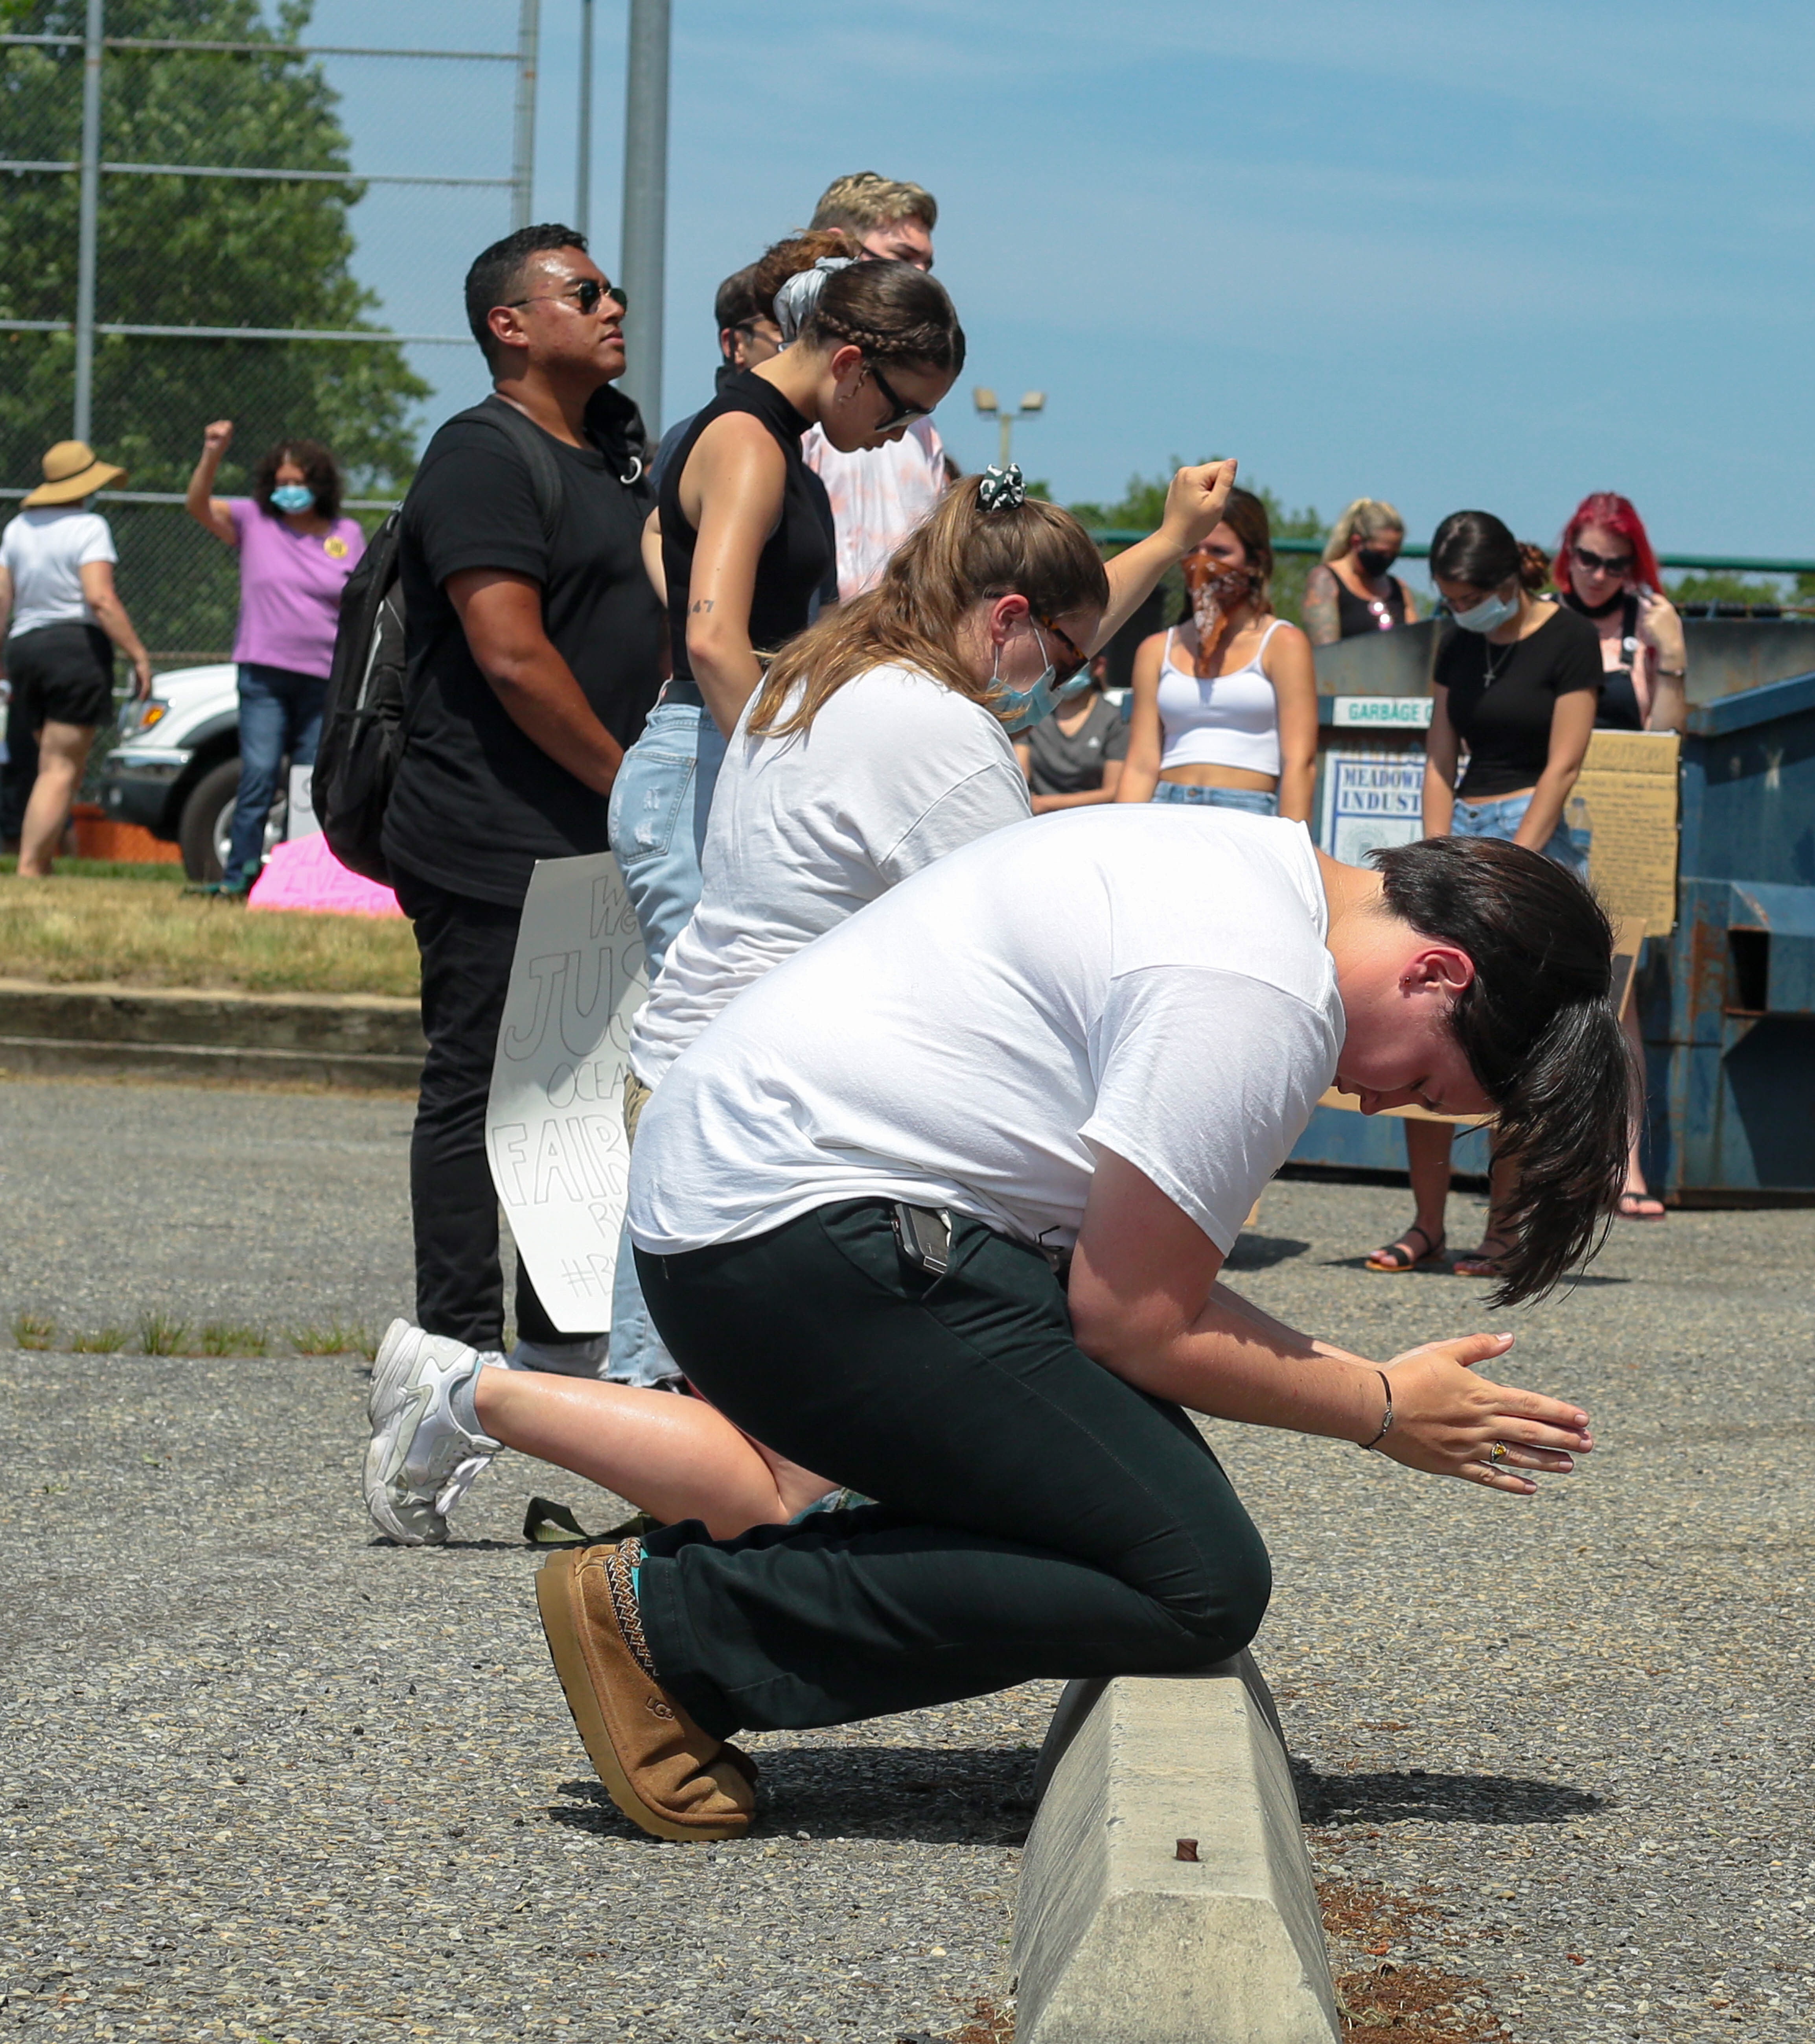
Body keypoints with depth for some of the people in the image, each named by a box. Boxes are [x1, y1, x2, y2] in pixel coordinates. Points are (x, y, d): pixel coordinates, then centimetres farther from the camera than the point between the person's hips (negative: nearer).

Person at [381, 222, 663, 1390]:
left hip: (594, 842, 9)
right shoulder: (485, 456, -11)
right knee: (479, 1088, -4)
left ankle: (558, 1337, 21)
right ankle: (462, 1348, -1)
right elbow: (511, 653, -19)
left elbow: (648, 626, 30)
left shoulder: (618, 448, 18)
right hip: (494, 845, -9)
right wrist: (630, 780, -14)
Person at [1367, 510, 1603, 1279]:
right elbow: (1440, 763, 12)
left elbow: (1561, 768, -10)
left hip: (1537, 840, -6)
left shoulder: (1568, 641, -6)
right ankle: (1427, 1227, 4)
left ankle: (1505, 1230, -2)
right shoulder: (1459, 647, 12)